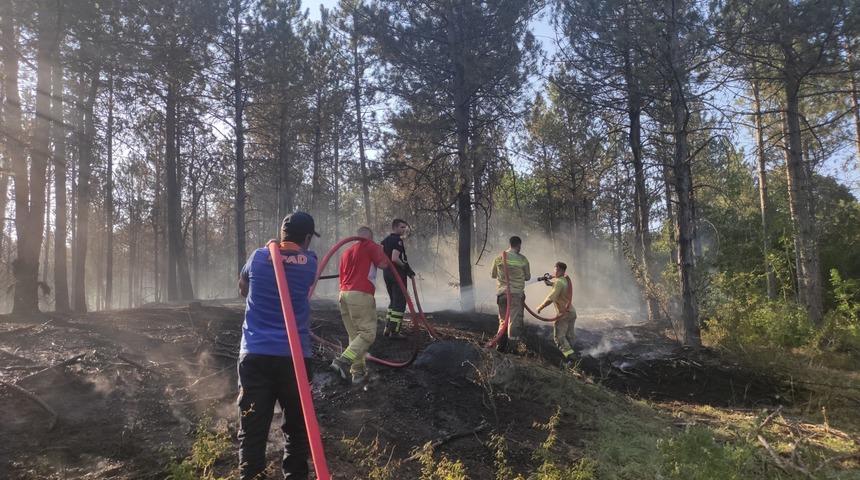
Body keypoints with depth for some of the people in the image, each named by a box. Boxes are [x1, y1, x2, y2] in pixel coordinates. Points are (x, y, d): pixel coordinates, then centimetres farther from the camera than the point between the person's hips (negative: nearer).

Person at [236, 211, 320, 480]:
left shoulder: (258, 257, 4)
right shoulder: (309, 263, 0)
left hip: (254, 355, 1)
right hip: (295, 356, 0)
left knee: (252, 429, 3)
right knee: (297, 428, 13)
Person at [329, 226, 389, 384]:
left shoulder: (347, 252, 24)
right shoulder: (371, 246, 3)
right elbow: (383, 264, -3)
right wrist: (380, 251, 15)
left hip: (344, 294, 8)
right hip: (360, 295, -8)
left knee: (355, 335, 11)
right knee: (368, 333, -7)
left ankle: (358, 372, 10)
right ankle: (343, 361, -21)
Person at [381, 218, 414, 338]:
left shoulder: (385, 241, 13)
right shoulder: (398, 240, -14)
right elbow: (395, 258, -24)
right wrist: (406, 268, -14)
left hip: (386, 273, 9)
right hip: (397, 273, -9)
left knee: (393, 301, 19)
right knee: (399, 302, -2)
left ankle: (387, 329, 21)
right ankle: (394, 331, -2)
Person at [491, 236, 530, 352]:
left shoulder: (499, 258, 2)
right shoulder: (522, 259, -5)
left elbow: (493, 275, 12)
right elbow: (527, 277, 5)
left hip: (501, 292, 3)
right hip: (516, 293, -3)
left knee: (503, 319, 16)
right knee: (515, 320, 3)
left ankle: (501, 345, 18)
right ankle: (512, 346, 4)